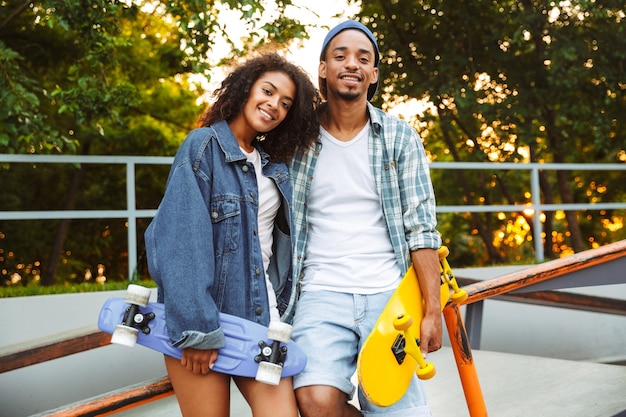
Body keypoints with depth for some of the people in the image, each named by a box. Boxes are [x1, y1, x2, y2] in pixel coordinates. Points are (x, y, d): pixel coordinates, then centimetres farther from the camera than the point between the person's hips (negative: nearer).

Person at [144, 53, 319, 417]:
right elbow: (181, 240, -14)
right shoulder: (204, 146, -6)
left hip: (261, 315, 5)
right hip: (199, 318, -5)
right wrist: (196, 327, -19)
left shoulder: (276, 165, 14)